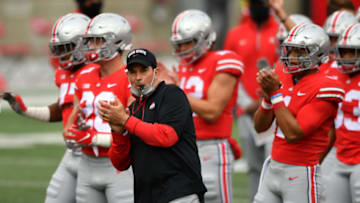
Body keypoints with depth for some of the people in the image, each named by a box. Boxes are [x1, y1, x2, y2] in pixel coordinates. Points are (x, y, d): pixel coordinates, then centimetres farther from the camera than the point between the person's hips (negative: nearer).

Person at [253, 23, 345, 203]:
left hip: (301, 174, -7)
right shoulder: (283, 79, 9)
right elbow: (260, 127, 12)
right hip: (273, 168, 7)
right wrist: (268, 96, -6)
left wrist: (275, 94, -16)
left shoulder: (323, 88, -14)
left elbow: (293, 133, -20)